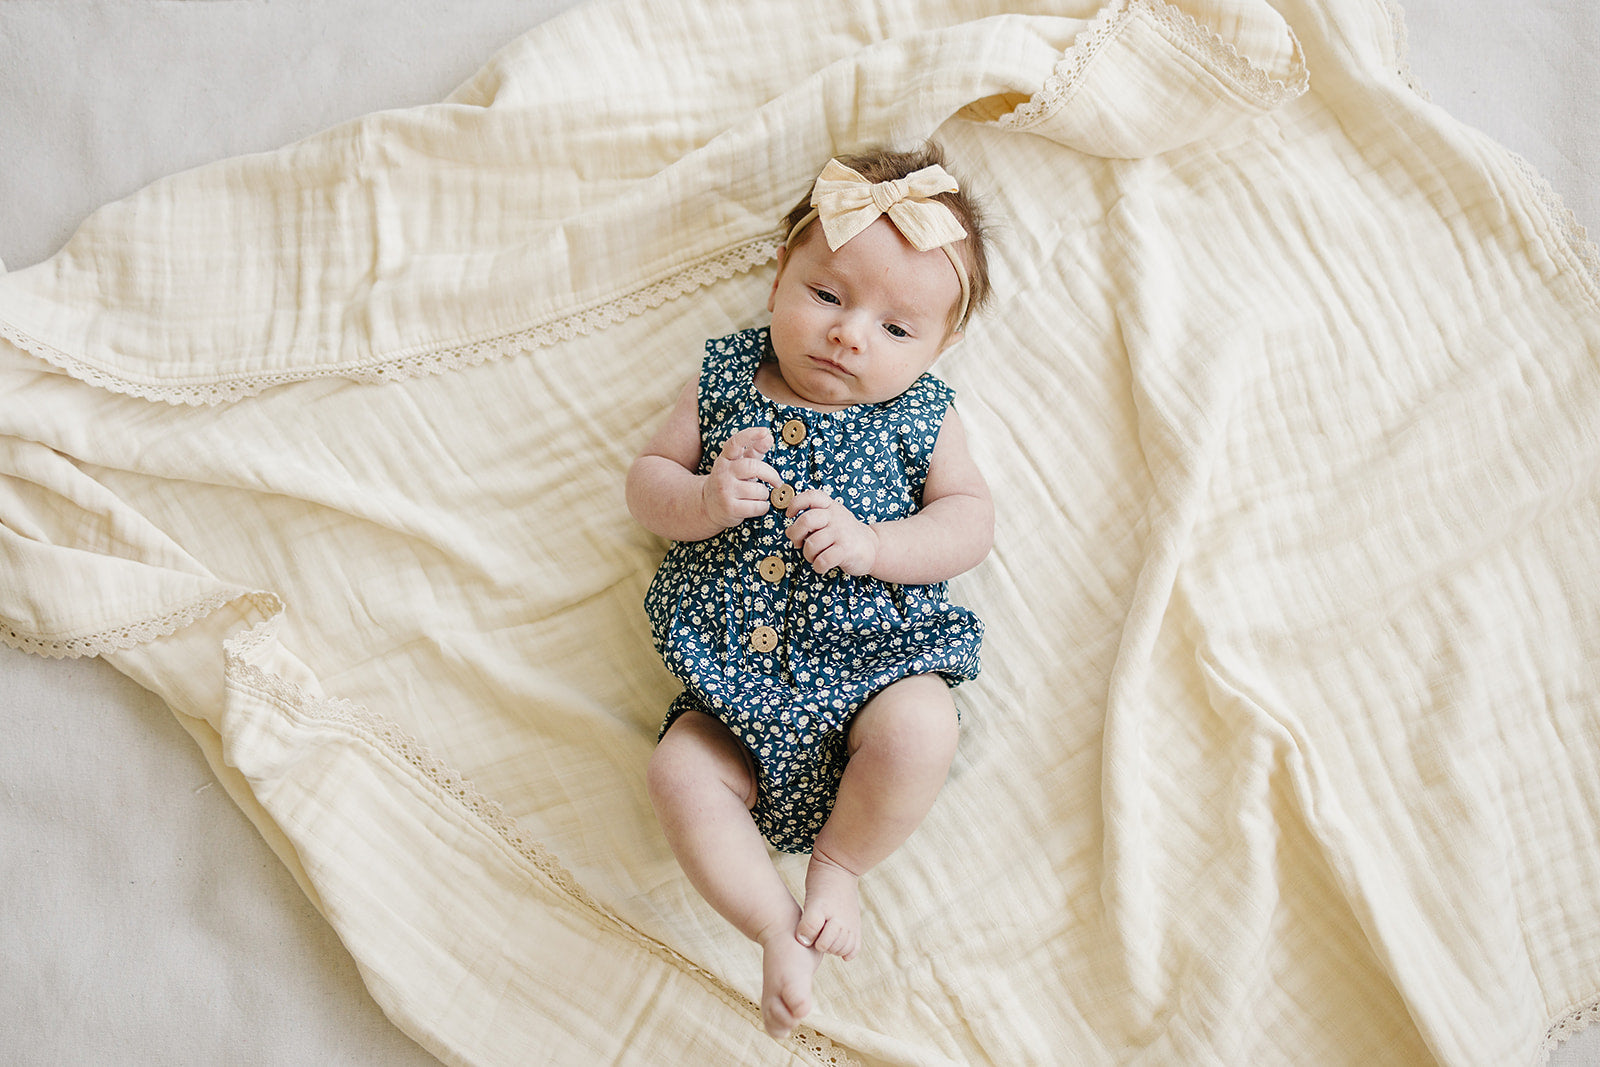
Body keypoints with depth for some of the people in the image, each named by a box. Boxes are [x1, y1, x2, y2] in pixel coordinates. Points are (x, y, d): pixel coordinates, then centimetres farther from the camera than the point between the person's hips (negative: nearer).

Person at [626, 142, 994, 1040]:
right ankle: (780, 928, -5)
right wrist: (704, 501, -17)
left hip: (869, 657, -1)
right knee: (680, 773, -18)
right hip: (738, 680, 2)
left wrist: (873, 544, -20)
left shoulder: (919, 414, 2)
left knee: (921, 731, -28)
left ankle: (838, 865, -1)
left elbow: (971, 519, -3)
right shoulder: (726, 381, 5)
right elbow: (647, 484, 6)